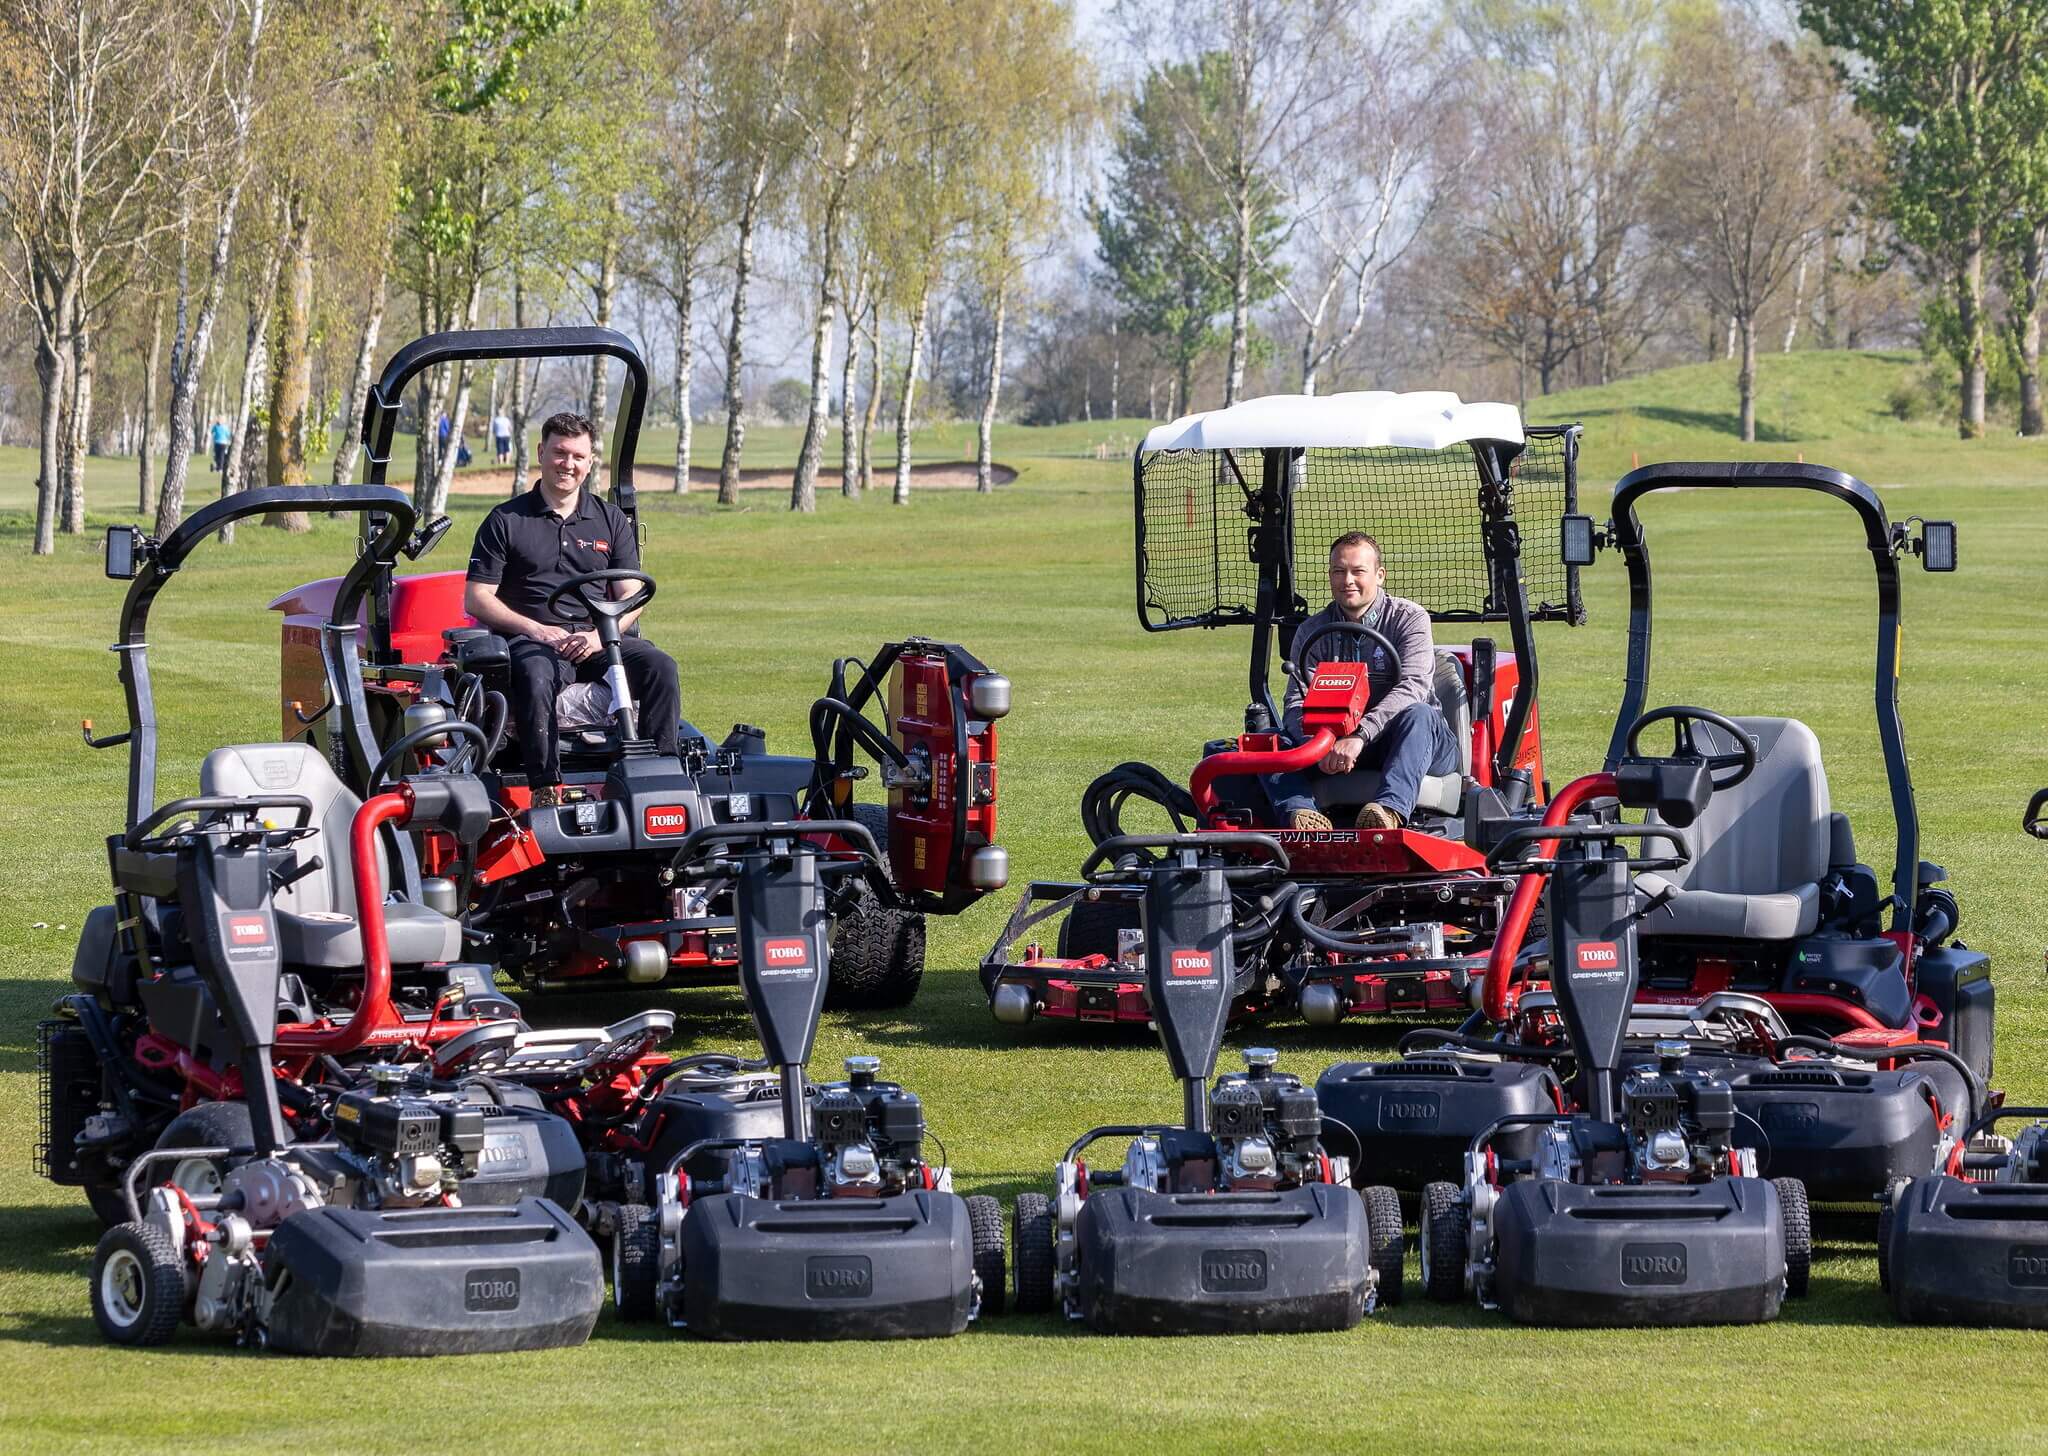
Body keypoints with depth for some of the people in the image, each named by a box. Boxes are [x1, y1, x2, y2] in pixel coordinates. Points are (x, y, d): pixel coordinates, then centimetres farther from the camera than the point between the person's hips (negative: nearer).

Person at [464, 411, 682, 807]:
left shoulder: (611, 521, 17)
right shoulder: (506, 521, 9)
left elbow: (632, 596, 11)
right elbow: (476, 598, 3)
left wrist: (600, 636, -10)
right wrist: (535, 629, -11)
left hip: (597, 643, 3)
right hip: (531, 640, -3)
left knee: (660, 666, -25)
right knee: (536, 677, -39)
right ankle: (545, 789, -43)